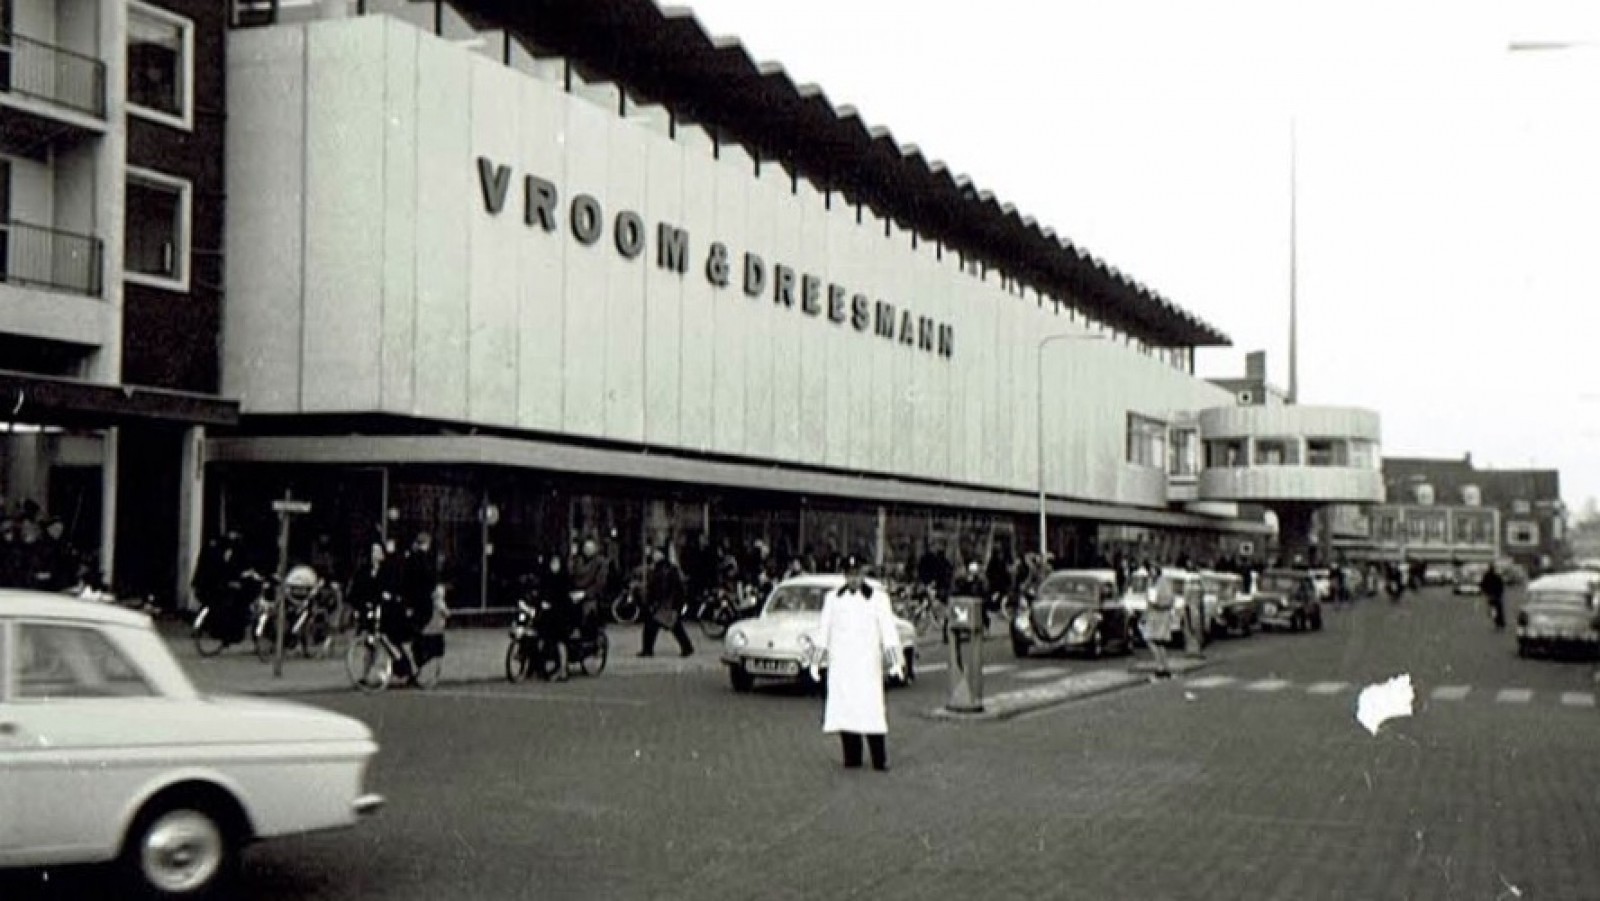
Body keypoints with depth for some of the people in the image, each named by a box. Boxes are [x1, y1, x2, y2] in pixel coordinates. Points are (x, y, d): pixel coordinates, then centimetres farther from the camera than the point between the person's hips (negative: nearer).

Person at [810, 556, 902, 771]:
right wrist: (816, 661, 11)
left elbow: (888, 631, 1)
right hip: (840, 664, 3)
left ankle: (880, 760, -6)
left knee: (872, 710, -9)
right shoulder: (833, 598, 12)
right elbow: (823, 631, 15)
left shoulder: (878, 598, 4)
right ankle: (852, 758, 6)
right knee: (843, 710, -1)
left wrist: (895, 662, -7)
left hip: (867, 664, -3)